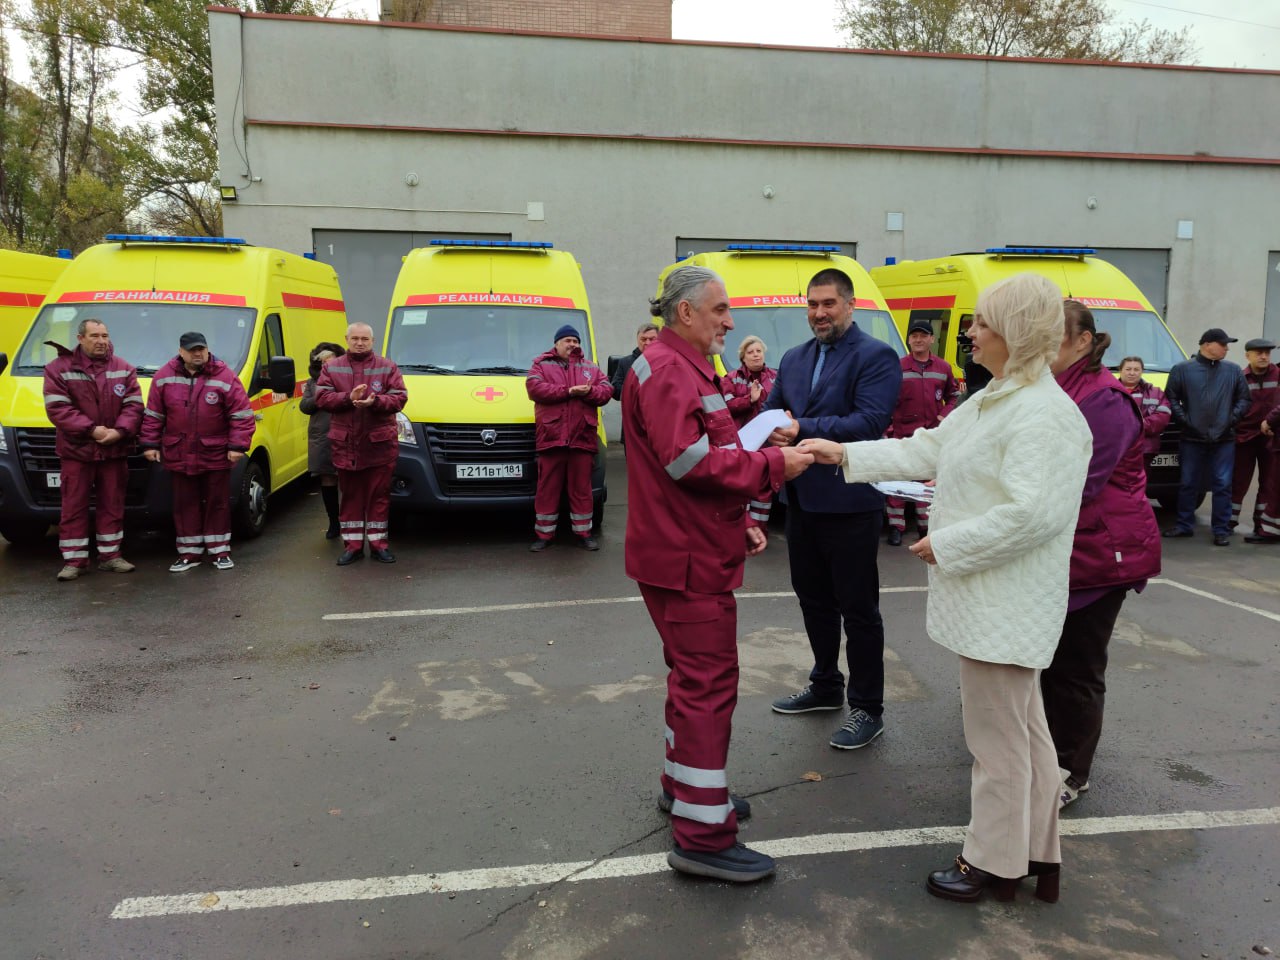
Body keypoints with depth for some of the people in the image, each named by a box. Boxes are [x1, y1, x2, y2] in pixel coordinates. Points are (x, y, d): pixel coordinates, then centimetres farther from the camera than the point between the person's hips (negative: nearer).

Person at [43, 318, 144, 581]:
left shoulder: (123, 369, 7)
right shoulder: (59, 369, -2)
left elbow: (133, 405, 1)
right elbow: (57, 408, -10)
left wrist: (120, 431, -16)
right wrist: (91, 429, -19)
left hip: (114, 450, 3)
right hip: (76, 450, -2)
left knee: (112, 505, 9)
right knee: (74, 507, 1)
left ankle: (110, 555, 19)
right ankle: (74, 560, 8)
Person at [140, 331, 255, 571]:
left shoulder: (225, 377, -6)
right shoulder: (164, 377, 3)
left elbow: (241, 414, -7)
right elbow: (153, 414, 8)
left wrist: (238, 446, -12)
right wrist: (150, 444, 4)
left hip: (215, 455, -2)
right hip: (178, 456, 2)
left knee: (218, 503, 6)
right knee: (185, 504, 8)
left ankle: (219, 551, 16)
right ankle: (189, 552, 17)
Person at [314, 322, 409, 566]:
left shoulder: (388, 367, 6)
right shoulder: (331, 368, 10)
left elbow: (399, 398, -2)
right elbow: (321, 398, 0)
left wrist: (375, 402, -19)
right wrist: (348, 398, -16)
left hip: (380, 443, -1)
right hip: (344, 443, 1)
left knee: (379, 494, 3)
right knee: (350, 495, 7)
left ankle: (378, 542, 12)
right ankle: (352, 544, 14)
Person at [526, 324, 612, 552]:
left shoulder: (590, 368, 18)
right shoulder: (541, 365, 9)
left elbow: (607, 390, 8)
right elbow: (534, 387, -9)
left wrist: (590, 392, -14)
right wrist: (567, 391, -13)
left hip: (582, 437, 2)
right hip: (551, 437, -2)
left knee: (581, 487, 7)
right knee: (548, 488, 3)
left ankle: (583, 531, 16)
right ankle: (544, 533, 11)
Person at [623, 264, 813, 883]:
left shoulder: (687, 369, 20)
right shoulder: (666, 371, -16)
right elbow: (689, 461, -25)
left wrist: (740, 521, 18)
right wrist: (773, 464, -18)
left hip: (695, 550, 11)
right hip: (687, 559, -11)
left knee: (694, 675, 20)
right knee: (709, 684, -7)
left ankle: (684, 785, 36)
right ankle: (701, 836, 0)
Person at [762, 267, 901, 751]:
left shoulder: (876, 357, -10)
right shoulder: (793, 359, 13)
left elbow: (870, 421, -22)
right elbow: (770, 411, 9)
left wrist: (804, 430, -27)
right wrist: (774, 429, -14)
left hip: (848, 502, -7)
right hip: (801, 498, 7)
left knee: (858, 608, 4)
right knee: (813, 599, 20)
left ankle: (867, 709, 19)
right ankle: (826, 685, 38)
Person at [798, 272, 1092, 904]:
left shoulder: (1043, 415, -21)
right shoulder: (992, 401, 12)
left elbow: (1031, 513, -29)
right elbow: (927, 452, 16)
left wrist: (946, 544, -19)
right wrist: (845, 454, 11)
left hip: (1006, 606, -10)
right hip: (988, 597, 10)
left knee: (998, 735, 5)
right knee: (1022, 729, 20)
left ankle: (995, 863, 24)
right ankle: (1037, 856, 35)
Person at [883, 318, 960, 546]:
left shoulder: (943, 368, 8)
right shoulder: (898, 367, -2)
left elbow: (953, 395, 18)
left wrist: (944, 416, 1)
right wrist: (886, 430, -8)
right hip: (903, 435, -3)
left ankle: (926, 526, 19)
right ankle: (896, 527, 6)